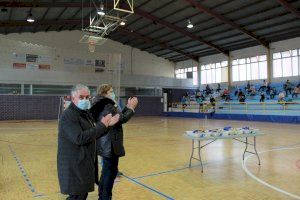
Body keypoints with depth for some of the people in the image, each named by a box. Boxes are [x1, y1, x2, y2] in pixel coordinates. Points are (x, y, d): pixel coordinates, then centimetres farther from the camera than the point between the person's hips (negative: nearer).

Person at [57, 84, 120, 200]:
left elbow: (93, 135, 14)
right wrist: (102, 125, -24)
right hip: (74, 166, -9)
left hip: (85, 164, 9)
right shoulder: (68, 116, -18)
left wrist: (107, 125, -2)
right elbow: (79, 138, -29)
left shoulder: (86, 113, 11)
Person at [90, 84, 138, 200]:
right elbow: (122, 119, -20)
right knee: (111, 171, 1)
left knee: (107, 170, 22)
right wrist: (131, 108, -9)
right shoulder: (107, 106, -20)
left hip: (105, 144, 11)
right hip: (110, 145, -11)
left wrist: (127, 107, 9)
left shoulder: (102, 106, 11)